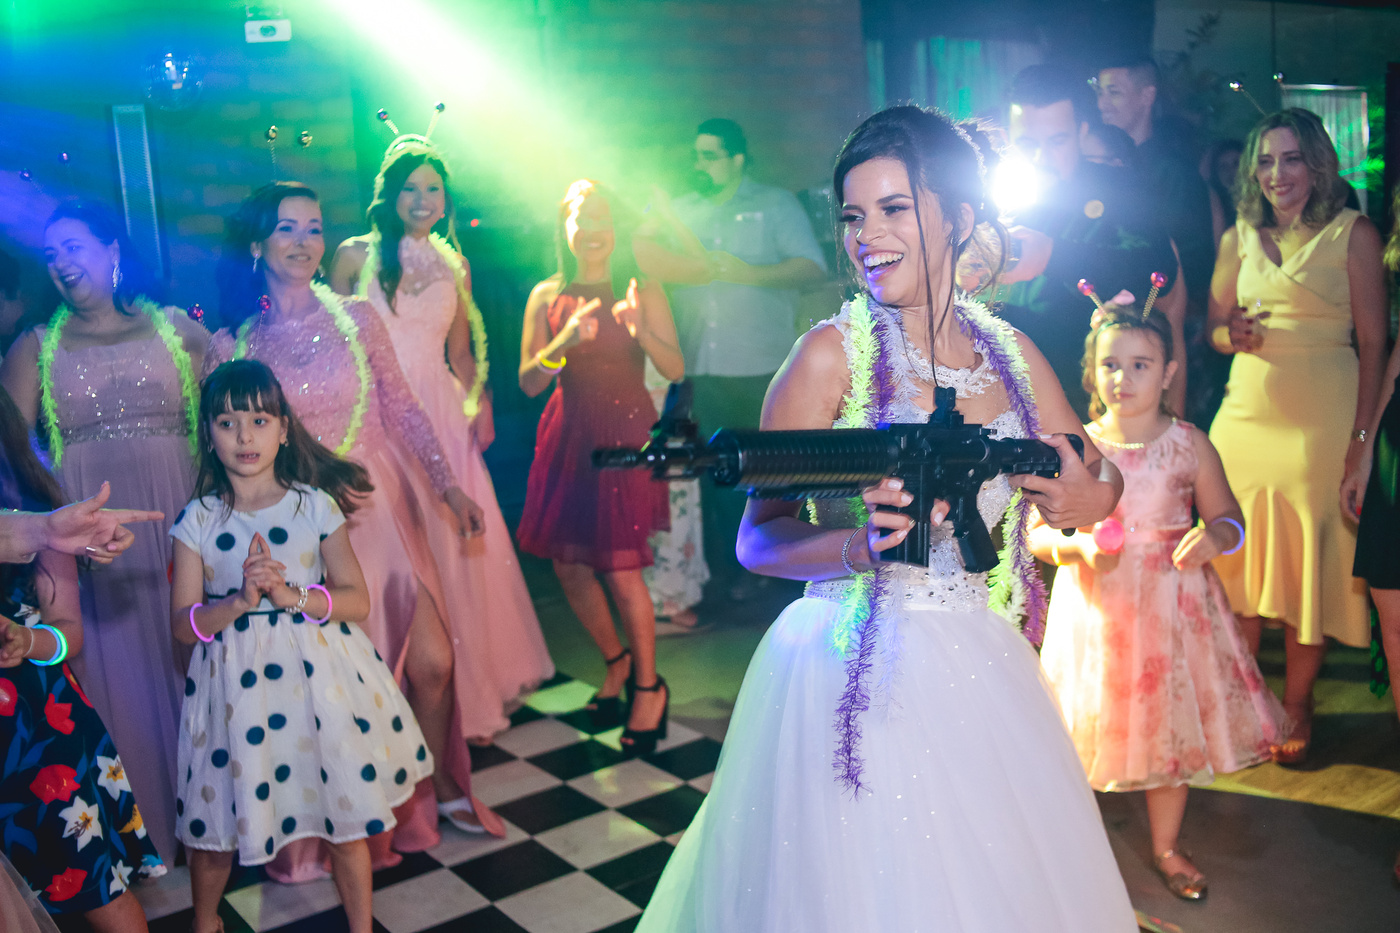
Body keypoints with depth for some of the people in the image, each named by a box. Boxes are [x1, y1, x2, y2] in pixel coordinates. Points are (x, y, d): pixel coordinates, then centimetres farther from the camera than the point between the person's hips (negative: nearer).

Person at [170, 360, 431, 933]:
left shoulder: (316, 506, -3)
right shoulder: (198, 522, -2)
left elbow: (357, 600, -4)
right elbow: (184, 625, -3)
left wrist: (293, 596, -20)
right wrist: (240, 601, -21)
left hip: (319, 674, 0)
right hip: (235, 681, 1)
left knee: (347, 817, 8)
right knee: (217, 825, 13)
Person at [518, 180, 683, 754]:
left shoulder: (642, 291, -1)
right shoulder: (546, 296, 5)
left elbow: (675, 370, -7)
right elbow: (528, 381, 0)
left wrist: (641, 330, -25)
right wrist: (566, 341, -17)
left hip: (625, 434, -4)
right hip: (567, 436, 4)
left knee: (621, 569, -6)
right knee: (567, 564, 8)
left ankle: (649, 686, 14)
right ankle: (616, 661, 33)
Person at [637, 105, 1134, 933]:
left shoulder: (1011, 353, 5)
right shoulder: (833, 352, -8)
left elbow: (1099, 478, 14)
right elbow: (756, 539, -12)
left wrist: (1091, 496, -9)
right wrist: (860, 545, -30)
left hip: (982, 671, 5)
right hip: (855, 675, -4)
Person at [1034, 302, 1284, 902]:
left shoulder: (1190, 444, -2)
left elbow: (1229, 517, 6)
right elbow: (1037, 532, -2)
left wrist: (1214, 537, -16)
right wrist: (1077, 543, -22)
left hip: (1174, 606, 1)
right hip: (1097, 605, -1)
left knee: (1174, 725, 12)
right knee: (1094, 729, 5)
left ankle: (1166, 846, 35)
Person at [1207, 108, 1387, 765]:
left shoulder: (1353, 234, 0)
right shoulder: (1239, 237, 11)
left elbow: (1372, 342, -2)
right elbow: (1212, 326, 18)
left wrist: (1361, 433, -8)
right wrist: (1234, 335, -6)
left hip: (1322, 415, -3)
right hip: (1246, 409, 3)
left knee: (1310, 559, 2)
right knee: (1238, 556, 4)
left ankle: (1296, 705, 17)